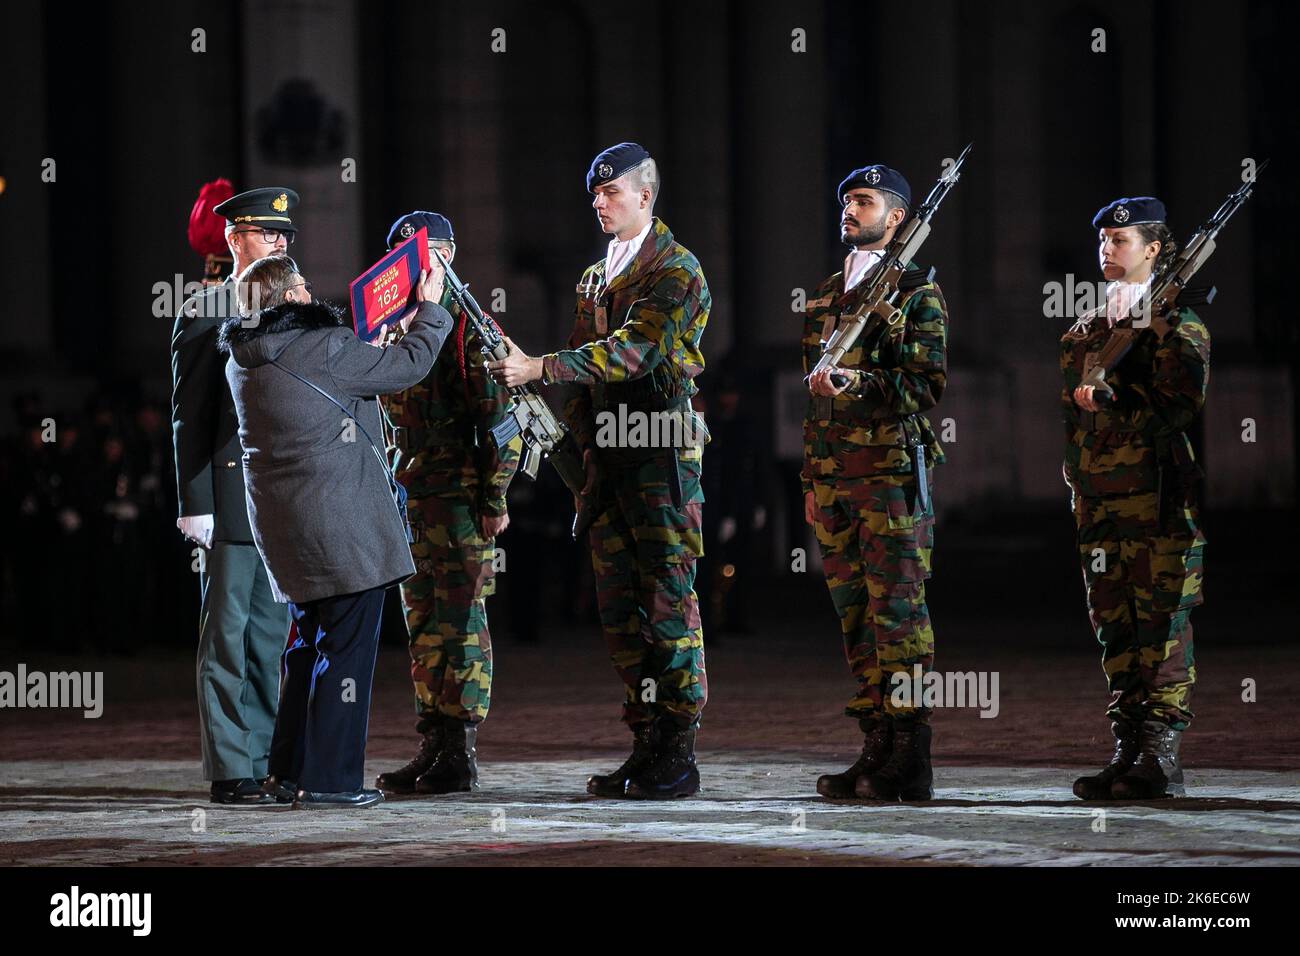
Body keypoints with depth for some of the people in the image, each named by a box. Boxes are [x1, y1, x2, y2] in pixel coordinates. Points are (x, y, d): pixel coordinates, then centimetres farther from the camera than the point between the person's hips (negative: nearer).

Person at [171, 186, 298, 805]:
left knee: (271, 635, 9)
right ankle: (229, 771, -3)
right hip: (231, 494, -6)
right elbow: (189, 416, -6)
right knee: (227, 634, -4)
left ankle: (264, 762, 13)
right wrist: (195, 504, -12)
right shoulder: (204, 314, -2)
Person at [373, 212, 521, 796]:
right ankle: (433, 748, 14)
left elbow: (500, 418, -12)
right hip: (412, 495, 8)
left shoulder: (469, 326, -8)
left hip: (460, 496, -8)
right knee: (423, 622, 9)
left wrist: (494, 499, -15)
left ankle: (460, 756, -3)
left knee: (460, 621, -5)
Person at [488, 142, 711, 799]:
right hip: (606, 460, 8)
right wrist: (576, 455, 13)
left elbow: (638, 347, -20)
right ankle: (646, 746, 12)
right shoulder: (595, 278, 20)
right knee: (619, 606, 7)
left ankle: (679, 756, -5)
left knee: (668, 602, -7)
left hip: (663, 456, -8)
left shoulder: (676, 270, -6)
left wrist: (540, 368, -27)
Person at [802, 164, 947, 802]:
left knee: (898, 612, -9)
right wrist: (811, 478, 20)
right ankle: (877, 750, 11)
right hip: (832, 478, 7)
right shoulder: (825, 296, 20)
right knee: (855, 615, 7)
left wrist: (861, 384, -26)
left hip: (892, 469, -7)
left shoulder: (917, 293, -2)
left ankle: (909, 764, -9)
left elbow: (926, 385, -12)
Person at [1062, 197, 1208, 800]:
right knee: (1115, 628, 5)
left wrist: (1111, 400, -16)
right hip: (1100, 502, 6)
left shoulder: (1177, 324, 2)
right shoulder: (1083, 334, 19)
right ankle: (1128, 751, 7)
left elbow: (1182, 406, -13)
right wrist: (1078, 489, 6)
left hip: (1162, 501, -6)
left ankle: (1160, 758, -10)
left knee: (1161, 626, -8)